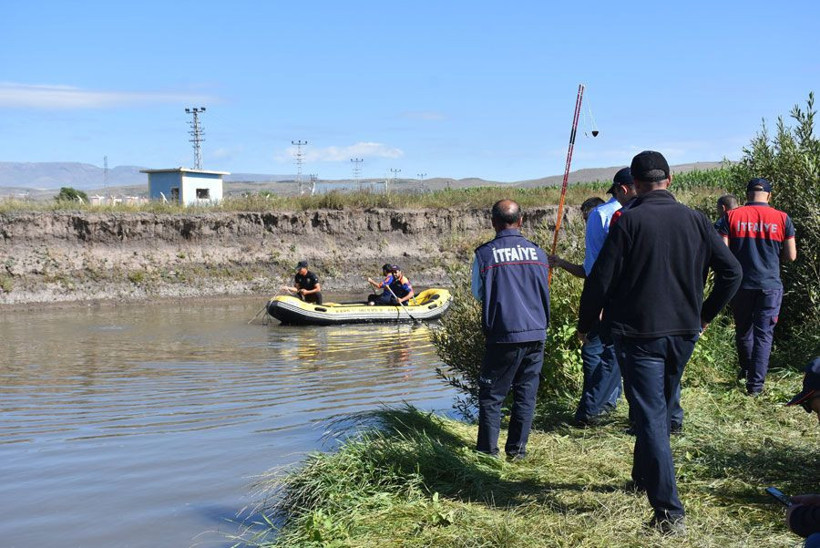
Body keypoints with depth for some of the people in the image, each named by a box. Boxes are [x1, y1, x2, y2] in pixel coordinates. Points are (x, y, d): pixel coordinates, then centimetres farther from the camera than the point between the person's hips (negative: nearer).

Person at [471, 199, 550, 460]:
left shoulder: (485, 254, -5)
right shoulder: (537, 252, 4)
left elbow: (478, 293, 8)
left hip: (503, 335, -3)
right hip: (536, 334, 3)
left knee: (491, 394, 7)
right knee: (526, 393, 10)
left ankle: (487, 449, 9)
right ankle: (517, 449, 13)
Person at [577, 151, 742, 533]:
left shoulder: (629, 222, -11)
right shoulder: (696, 221, 2)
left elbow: (600, 280, -13)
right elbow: (731, 272, 4)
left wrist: (585, 325, 2)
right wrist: (705, 315, 15)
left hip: (637, 333, -5)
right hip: (683, 333, 5)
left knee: (651, 417, -3)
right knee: (661, 410, 23)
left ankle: (669, 512, -8)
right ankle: (643, 478, 41)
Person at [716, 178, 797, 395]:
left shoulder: (731, 217, -3)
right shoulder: (782, 219, -2)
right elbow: (791, 255, -2)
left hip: (741, 284, 1)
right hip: (770, 285, -1)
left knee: (743, 330, 20)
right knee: (764, 334, 4)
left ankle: (746, 369, 39)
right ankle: (756, 383, 1)